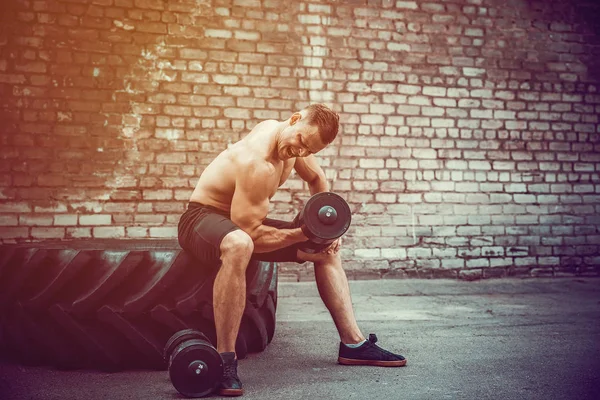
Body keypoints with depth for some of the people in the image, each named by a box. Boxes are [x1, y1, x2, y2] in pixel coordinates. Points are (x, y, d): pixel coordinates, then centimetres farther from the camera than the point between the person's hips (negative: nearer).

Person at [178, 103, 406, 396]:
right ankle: (225, 361, -37)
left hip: (242, 222, 9)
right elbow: (251, 234, -31)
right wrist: (303, 234, -24)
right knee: (239, 245, -46)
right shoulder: (257, 165, -31)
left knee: (327, 245, 8)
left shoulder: (294, 141, -4)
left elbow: (317, 179, 16)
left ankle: (353, 344, 12)